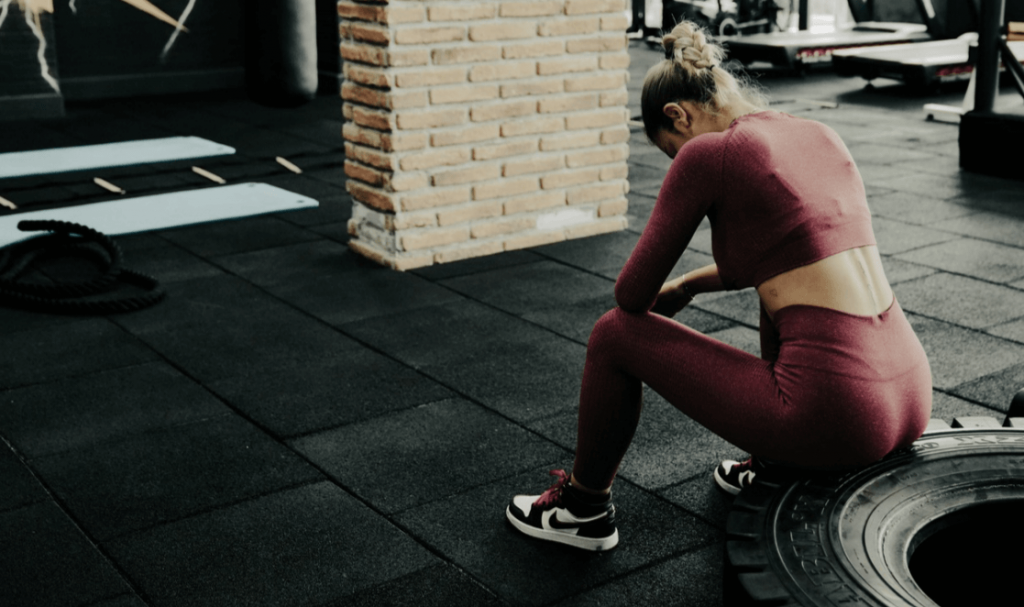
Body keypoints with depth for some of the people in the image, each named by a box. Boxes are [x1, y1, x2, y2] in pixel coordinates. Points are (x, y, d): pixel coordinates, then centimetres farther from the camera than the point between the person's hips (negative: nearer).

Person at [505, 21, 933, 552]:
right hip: (912, 396, 8)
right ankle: (774, 471, 42)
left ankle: (584, 509, 29)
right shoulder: (818, 134, 14)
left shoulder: (708, 153, -7)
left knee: (615, 334, 10)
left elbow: (632, 295, -1)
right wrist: (687, 287, 34)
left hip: (836, 417, -8)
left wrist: (658, 300, 23)